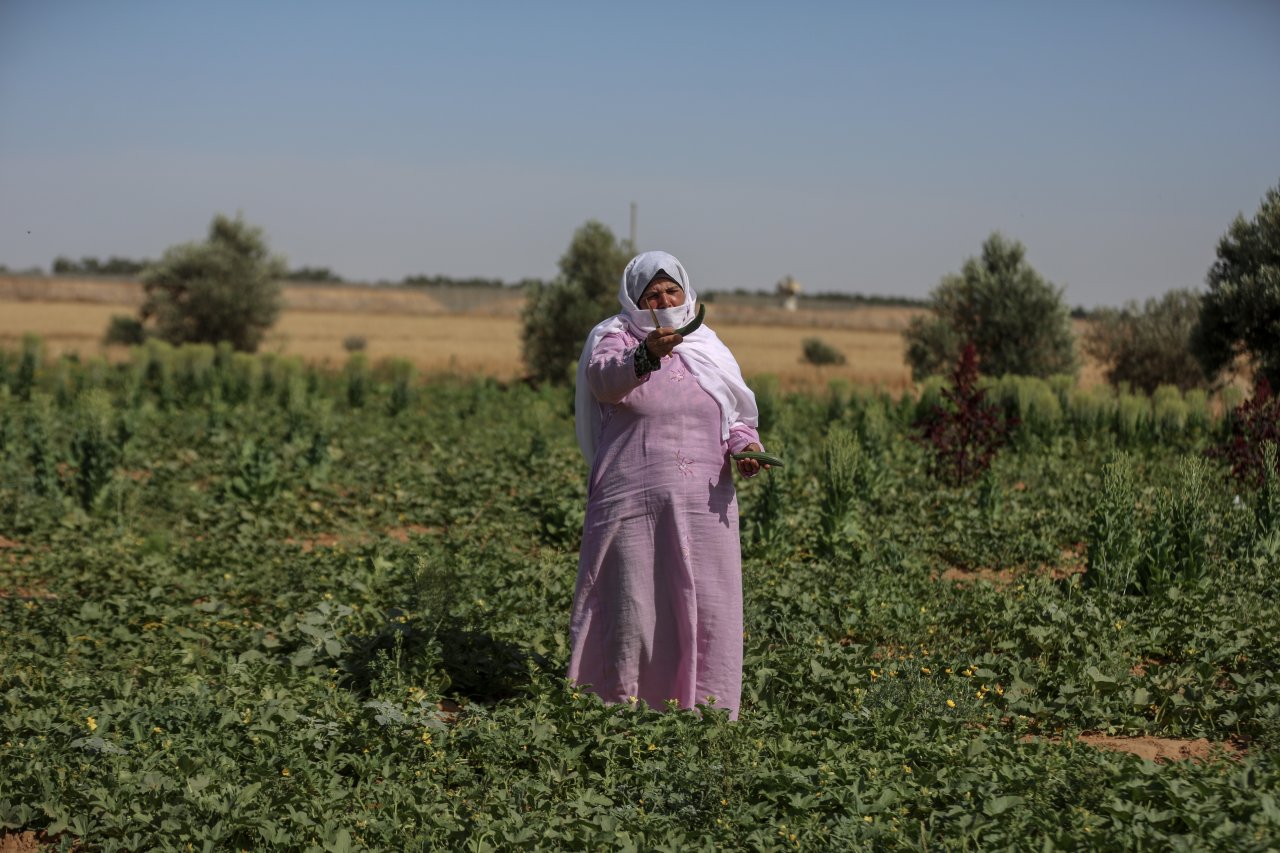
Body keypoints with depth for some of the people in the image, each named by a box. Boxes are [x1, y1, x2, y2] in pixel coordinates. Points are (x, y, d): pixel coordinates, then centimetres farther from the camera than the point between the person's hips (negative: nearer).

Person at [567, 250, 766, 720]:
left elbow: (738, 417, 21)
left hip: (704, 505, 4)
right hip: (633, 503, -4)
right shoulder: (614, 339, 2)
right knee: (632, 606, -2)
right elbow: (603, 380, -21)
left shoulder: (709, 350, 16)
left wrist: (746, 445, -2)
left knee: (706, 609, 2)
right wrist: (645, 357, -42)